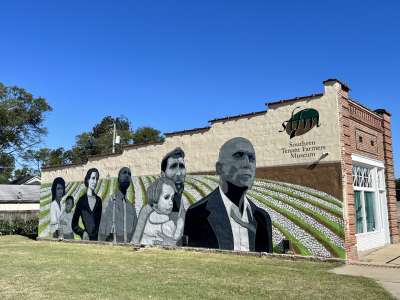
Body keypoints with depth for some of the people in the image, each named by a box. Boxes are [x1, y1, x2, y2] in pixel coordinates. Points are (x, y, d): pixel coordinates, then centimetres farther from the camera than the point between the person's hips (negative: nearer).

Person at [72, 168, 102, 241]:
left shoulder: (98, 200, 8)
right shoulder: (82, 200, 3)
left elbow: (100, 222, 10)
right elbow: (74, 224, 6)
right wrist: (82, 232, -8)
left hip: (97, 238, 1)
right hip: (85, 239, -1)